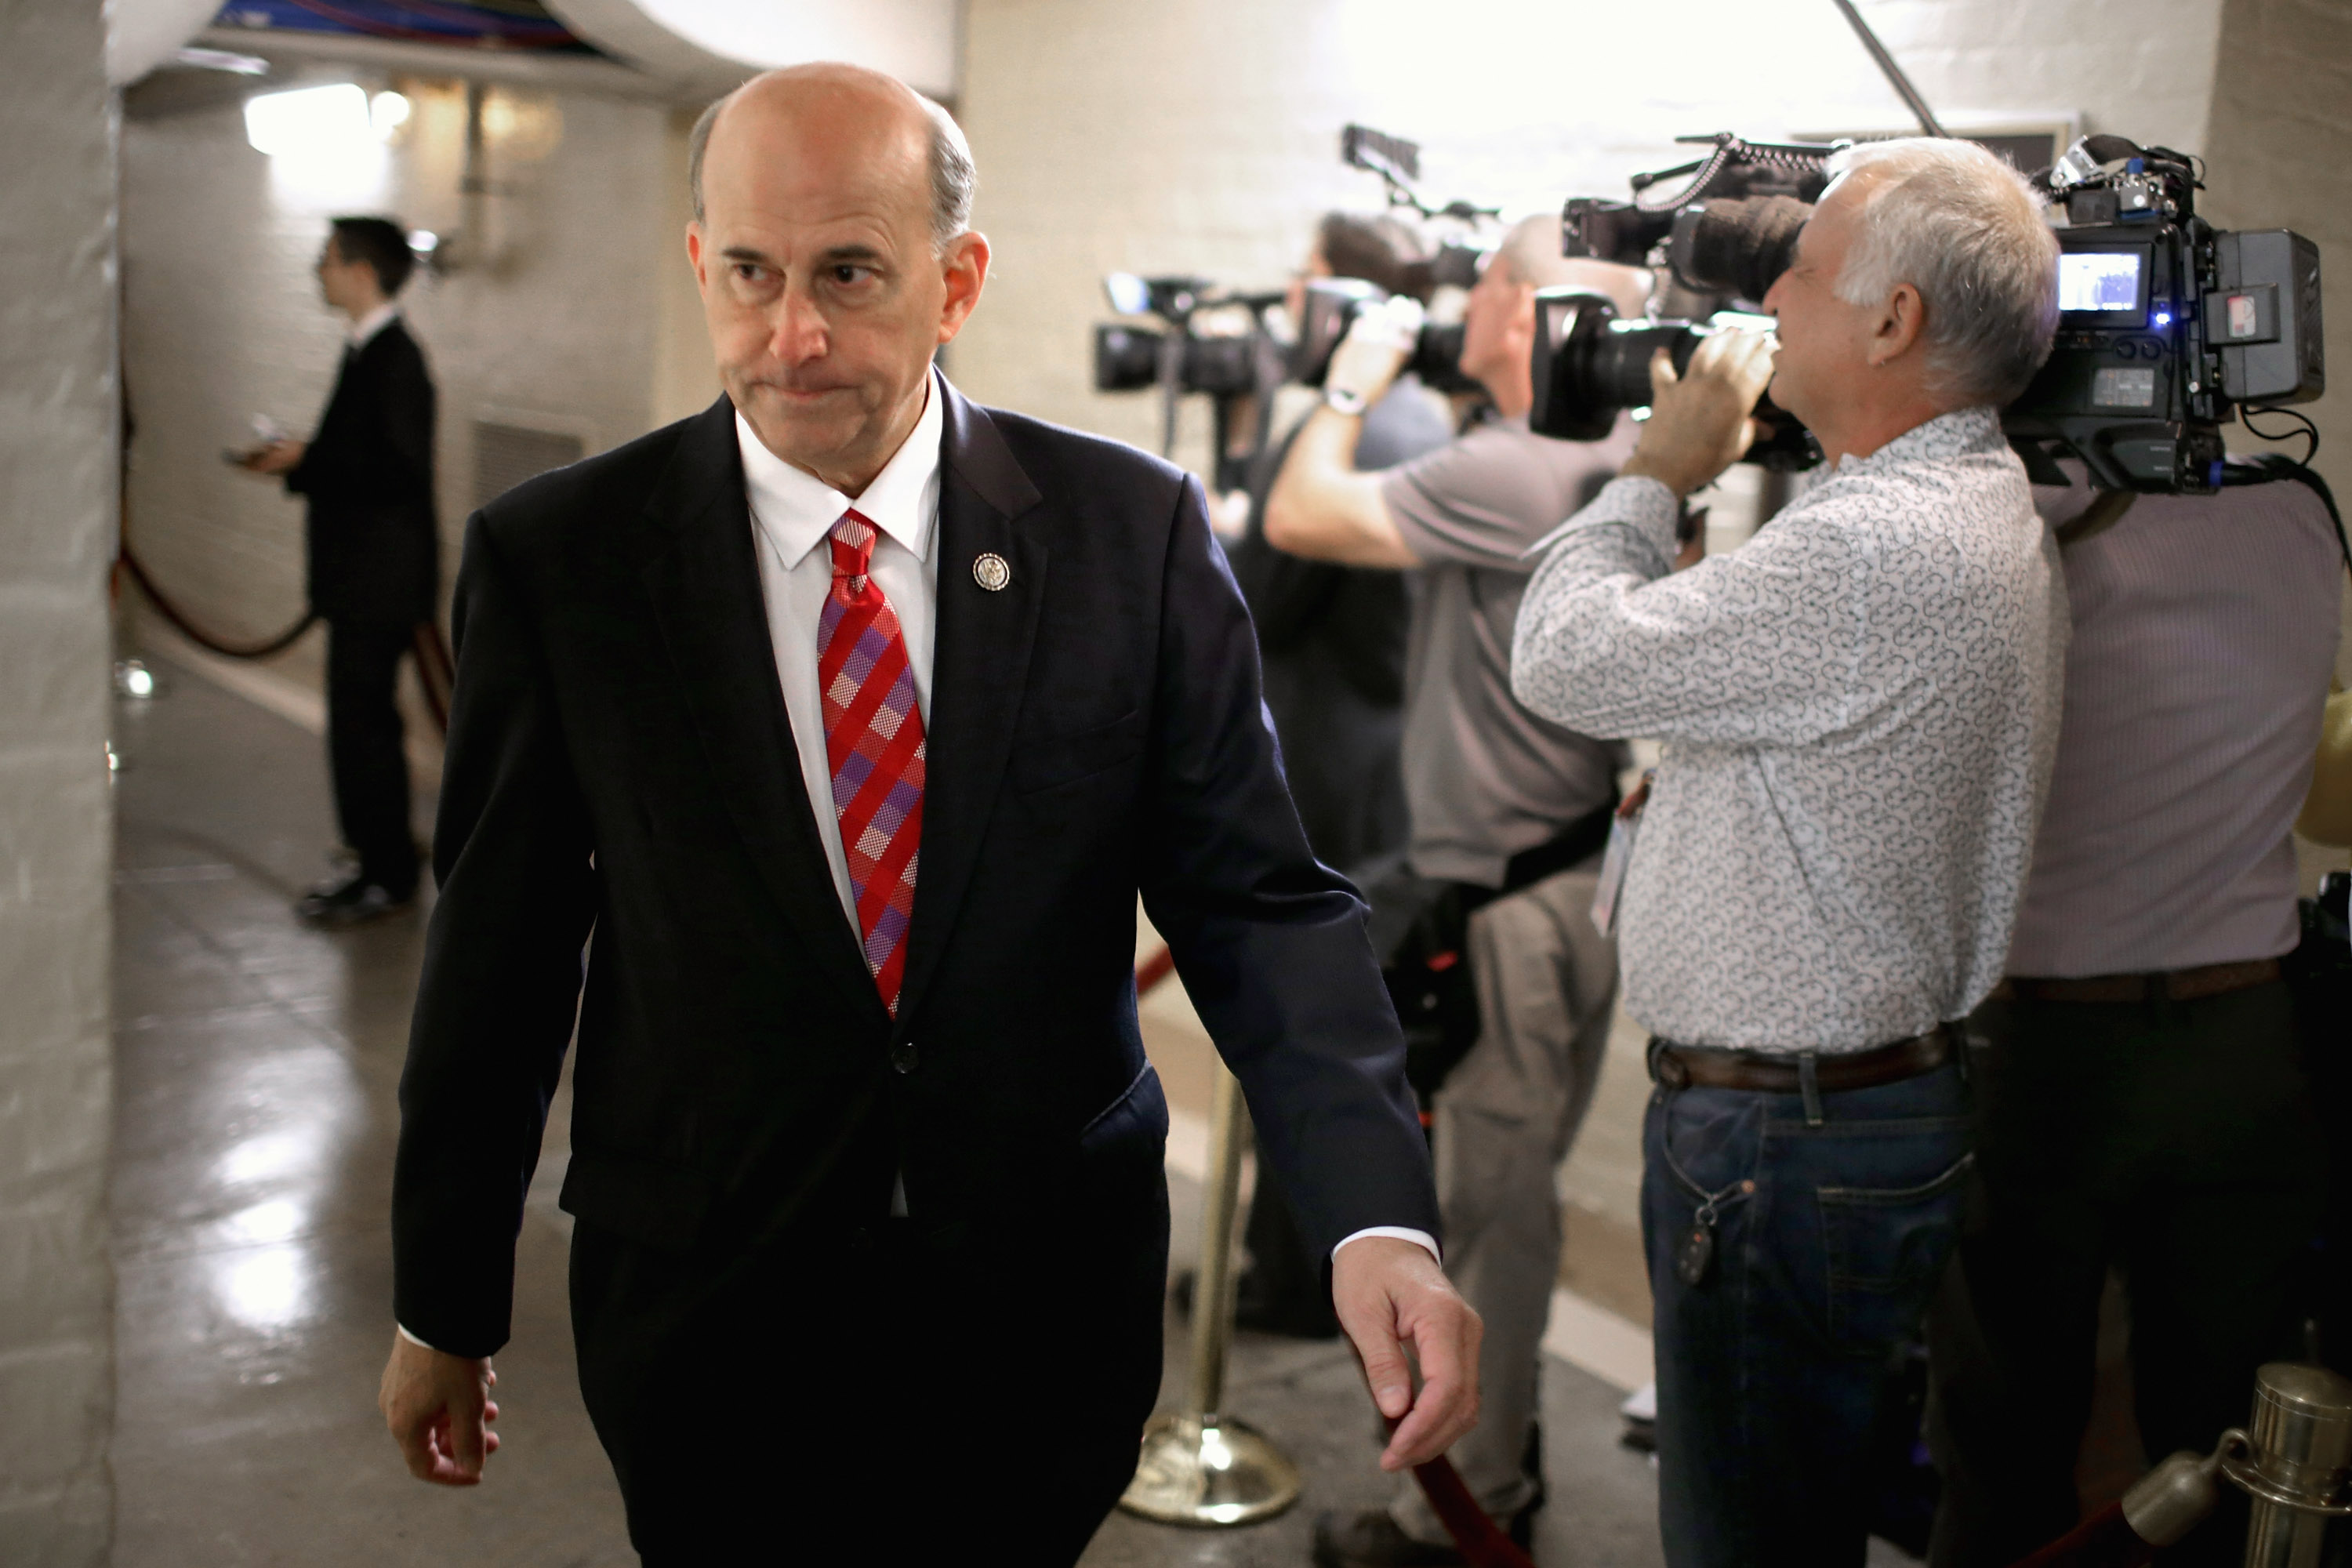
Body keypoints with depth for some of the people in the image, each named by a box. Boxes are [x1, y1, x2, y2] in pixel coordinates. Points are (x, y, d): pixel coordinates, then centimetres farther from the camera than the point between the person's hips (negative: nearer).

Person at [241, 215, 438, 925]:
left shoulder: (395, 360, -17)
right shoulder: (371, 350, 14)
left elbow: (397, 473, -23)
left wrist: (305, 462, -17)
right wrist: (299, 459, 7)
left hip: (381, 579, -10)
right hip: (364, 574, 10)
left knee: (361, 721, -5)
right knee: (366, 720, 15)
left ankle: (388, 873, 4)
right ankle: (382, 861, 24)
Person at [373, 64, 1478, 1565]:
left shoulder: (1132, 528, -8)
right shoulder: (557, 557, -8)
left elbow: (1254, 895, -8)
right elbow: (499, 948, -1)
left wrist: (1379, 1218, -23)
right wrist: (444, 1308, 7)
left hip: (1051, 1313, 1)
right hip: (709, 1320, -1)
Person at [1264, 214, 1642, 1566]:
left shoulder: (1509, 475, -22)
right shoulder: (1608, 464, 8)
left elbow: (1298, 519, -21)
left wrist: (1351, 388, -4)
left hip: (1508, 911, -10)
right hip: (1582, 884, 10)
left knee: (1483, 1211, 2)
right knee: (1517, 1200, 20)